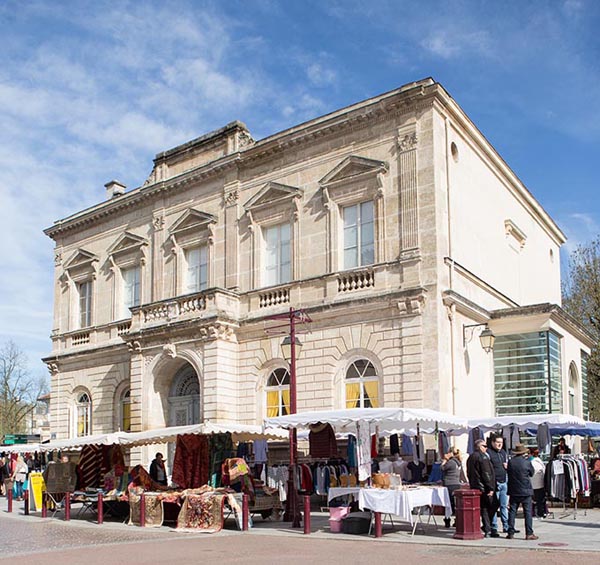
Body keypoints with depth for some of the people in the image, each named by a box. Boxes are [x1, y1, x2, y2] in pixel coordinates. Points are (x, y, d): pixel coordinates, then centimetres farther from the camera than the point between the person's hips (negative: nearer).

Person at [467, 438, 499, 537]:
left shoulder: (470, 457, 15)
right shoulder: (483, 457, -14)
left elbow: (469, 474, 20)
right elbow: (486, 474, -18)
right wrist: (490, 488, -16)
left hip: (475, 487, 9)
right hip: (484, 487, -9)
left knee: (484, 508, 11)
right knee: (493, 505, 1)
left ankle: (487, 530, 11)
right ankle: (488, 529, 0)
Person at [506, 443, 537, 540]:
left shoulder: (510, 462, -3)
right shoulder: (527, 462, -10)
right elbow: (532, 473, 7)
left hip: (513, 491, 3)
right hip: (526, 490, -3)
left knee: (512, 511, 7)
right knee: (528, 512, 2)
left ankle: (511, 533, 8)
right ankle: (529, 533, 0)